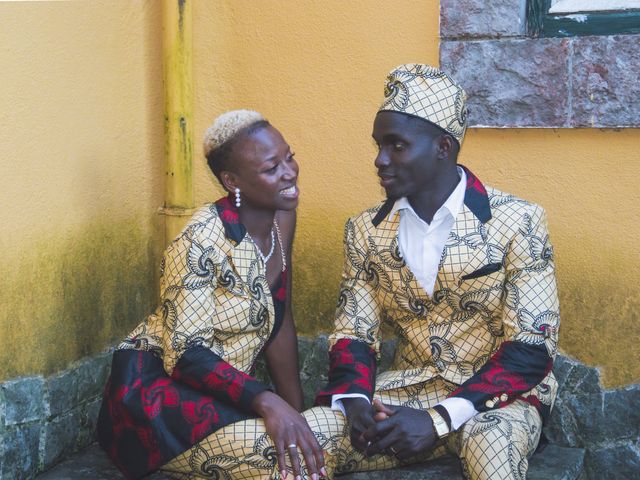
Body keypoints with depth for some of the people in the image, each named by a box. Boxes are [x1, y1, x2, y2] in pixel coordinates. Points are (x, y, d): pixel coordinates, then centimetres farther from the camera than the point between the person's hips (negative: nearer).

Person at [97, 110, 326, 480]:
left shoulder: (282, 216, -1)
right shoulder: (202, 241, -22)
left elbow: (279, 323, 4)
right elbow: (185, 352, -24)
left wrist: (295, 409, -1)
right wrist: (267, 402, -36)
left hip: (224, 386, 7)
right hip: (157, 385, -7)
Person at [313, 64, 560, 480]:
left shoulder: (517, 222, -10)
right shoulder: (366, 230, 4)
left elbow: (531, 349, -13)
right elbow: (353, 334, 5)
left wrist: (439, 418, -25)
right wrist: (354, 399, -18)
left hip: (496, 395, -3)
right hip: (406, 394, 4)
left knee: (489, 443, -38)